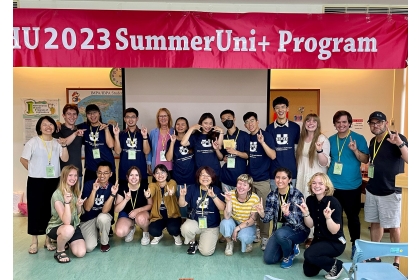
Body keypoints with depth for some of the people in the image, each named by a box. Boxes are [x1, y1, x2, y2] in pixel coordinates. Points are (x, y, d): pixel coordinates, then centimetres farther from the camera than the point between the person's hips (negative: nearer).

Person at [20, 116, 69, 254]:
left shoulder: (57, 142, 6)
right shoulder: (33, 142, -3)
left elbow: (65, 159, -3)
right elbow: (23, 159, 1)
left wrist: (64, 146, -16)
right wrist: (34, 171, 1)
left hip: (53, 181, 3)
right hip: (36, 181, -3)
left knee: (51, 209, 7)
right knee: (35, 209, 1)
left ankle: (48, 239, 18)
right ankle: (34, 241, 11)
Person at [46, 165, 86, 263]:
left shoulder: (76, 192, -1)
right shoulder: (57, 194, -22)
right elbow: (66, 222, -28)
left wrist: (79, 206, -11)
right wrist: (67, 202, -40)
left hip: (74, 226, 6)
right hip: (56, 227, -6)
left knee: (81, 253, -15)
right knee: (69, 229, -41)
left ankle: (63, 241, 18)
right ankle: (60, 251, -9)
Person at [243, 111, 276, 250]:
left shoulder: (266, 135, -9)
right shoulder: (247, 137, 6)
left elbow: (273, 156, -19)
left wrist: (262, 142, -31)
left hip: (262, 179, -5)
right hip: (249, 178, 5)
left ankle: (265, 237, 10)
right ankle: (256, 231, 28)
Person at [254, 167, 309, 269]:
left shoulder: (297, 194, -22)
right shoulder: (272, 195, -7)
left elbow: (298, 220, -27)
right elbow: (268, 218, -8)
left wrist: (287, 213, -47)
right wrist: (262, 213, -31)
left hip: (298, 230, -5)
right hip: (282, 229, 5)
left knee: (280, 234, -36)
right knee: (268, 259, -1)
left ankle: (289, 255, -4)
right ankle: (290, 246, 24)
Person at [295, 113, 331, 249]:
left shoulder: (322, 139, -9)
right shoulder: (301, 139, 10)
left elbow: (324, 163, -15)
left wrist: (319, 151, -33)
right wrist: (297, 177, 12)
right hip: (302, 178, 6)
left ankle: (314, 236, 11)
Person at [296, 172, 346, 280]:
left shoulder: (333, 202, -24)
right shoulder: (310, 200, -7)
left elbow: (334, 231, -23)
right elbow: (310, 225, -3)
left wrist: (328, 217, -41)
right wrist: (306, 213, -22)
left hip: (335, 242, -6)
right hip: (319, 239, 6)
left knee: (309, 254, -28)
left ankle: (336, 265, -2)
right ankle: (326, 259, 30)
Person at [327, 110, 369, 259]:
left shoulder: (359, 138, -4)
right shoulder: (331, 139, 6)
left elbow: (366, 160, -9)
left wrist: (355, 150, -24)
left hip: (352, 186, -3)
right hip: (333, 185, 3)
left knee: (352, 216, 7)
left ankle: (355, 245, 23)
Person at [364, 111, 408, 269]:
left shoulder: (397, 138, -12)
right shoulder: (373, 141, 10)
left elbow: (409, 160, -25)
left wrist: (399, 143, -37)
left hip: (390, 191, -7)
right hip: (372, 190, 7)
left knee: (393, 226, 2)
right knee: (375, 223, 14)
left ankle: (397, 261, 16)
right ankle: (375, 256, 27)